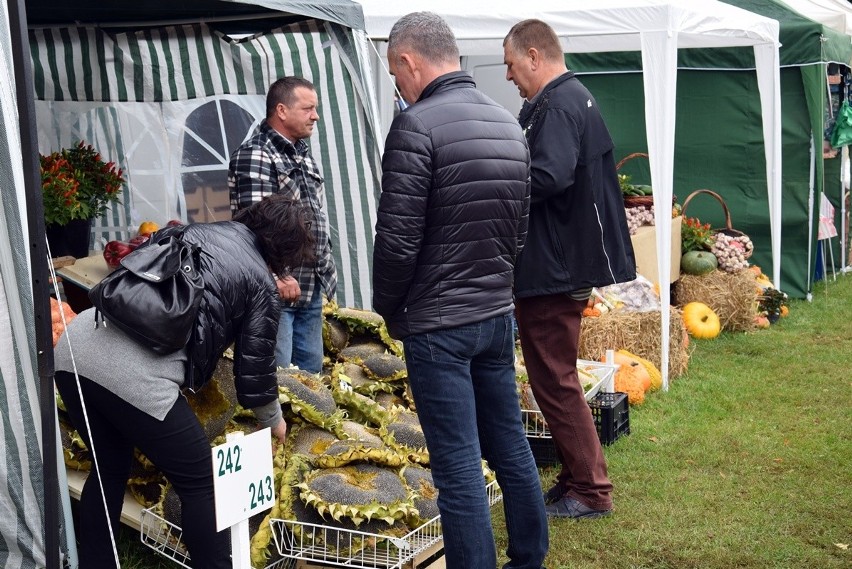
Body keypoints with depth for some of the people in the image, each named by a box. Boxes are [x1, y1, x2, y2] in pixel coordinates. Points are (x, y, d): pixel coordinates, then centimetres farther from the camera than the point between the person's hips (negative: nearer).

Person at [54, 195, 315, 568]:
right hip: (136, 375, -7)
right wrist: (274, 422, 35)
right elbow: (254, 369, 15)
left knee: (110, 469, 26)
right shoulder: (262, 283, 11)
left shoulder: (200, 229, 27)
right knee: (201, 485, 10)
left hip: (74, 346, 7)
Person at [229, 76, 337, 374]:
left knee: (311, 370, 15)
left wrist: (326, 267, 17)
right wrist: (280, 277, -22)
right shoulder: (254, 156, -14)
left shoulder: (303, 153, 15)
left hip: (312, 287, 9)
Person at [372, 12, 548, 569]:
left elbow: (397, 238, -16)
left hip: (438, 326, -8)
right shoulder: (509, 123, 9)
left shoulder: (417, 125, -15)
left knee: (458, 466, 0)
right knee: (510, 447, 18)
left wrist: (388, 309, -1)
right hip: (498, 314, 8)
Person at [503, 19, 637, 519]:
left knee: (555, 380, -1)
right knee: (557, 377, 18)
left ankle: (591, 491, 9)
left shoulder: (557, 107, -18)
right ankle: (577, 477, 28)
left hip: (553, 271, -11)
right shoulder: (574, 98, 16)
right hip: (567, 263, 11)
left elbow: (549, 176, -32)